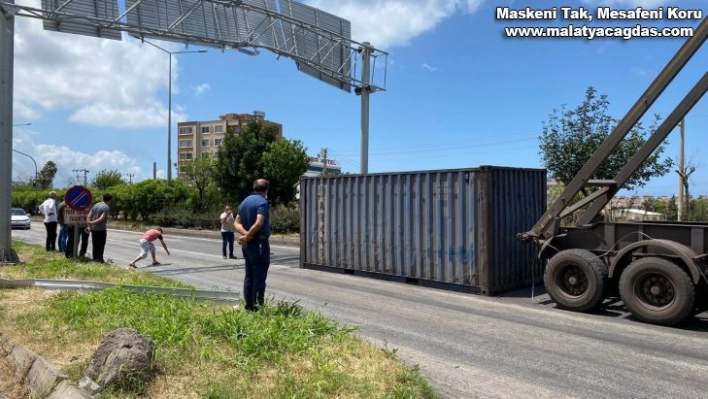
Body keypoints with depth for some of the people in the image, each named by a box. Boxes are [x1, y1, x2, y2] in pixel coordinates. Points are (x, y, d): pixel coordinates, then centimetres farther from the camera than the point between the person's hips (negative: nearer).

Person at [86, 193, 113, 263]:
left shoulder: (95, 205, 10)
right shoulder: (106, 207, -13)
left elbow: (89, 216, 7)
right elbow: (102, 219, -22)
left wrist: (89, 226, 3)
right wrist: (92, 223, -13)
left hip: (93, 229, 7)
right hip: (101, 229, -7)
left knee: (95, 245, 15)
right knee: (101, 245, 2)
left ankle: (95, 258, 21)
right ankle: (100, 259, 3)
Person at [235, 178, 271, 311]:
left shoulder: (245, 201, 12)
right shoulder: (262, 202, -13)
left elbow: (237, 223, 7)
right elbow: (259, 223, -26)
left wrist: (245, 234, -9)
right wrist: (247, 237, -16)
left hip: (247, 244, 9)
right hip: (259, 243, -8)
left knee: (249, 275, 13)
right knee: (259, 276, -3)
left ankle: (249, 305, 17)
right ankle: (258, 305, -1)